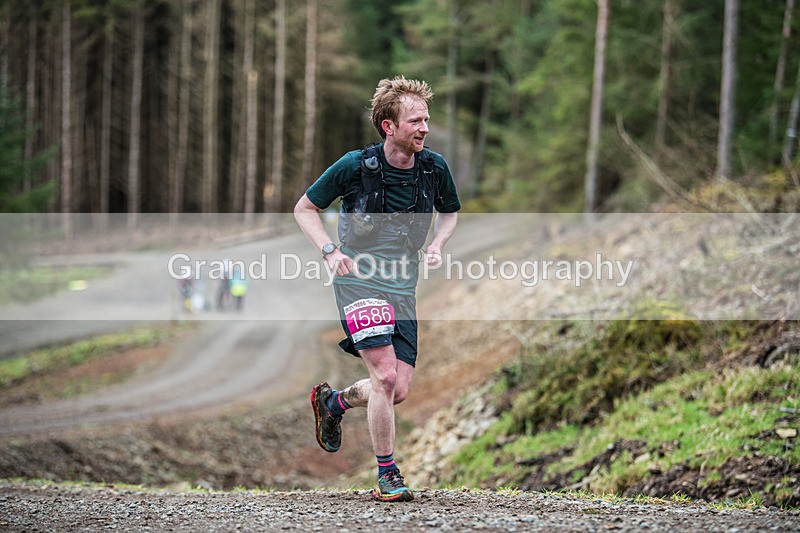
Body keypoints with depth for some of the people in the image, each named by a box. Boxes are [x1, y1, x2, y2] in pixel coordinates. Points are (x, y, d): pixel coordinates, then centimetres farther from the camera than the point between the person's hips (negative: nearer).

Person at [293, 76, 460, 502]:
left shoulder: (435, 168, -2)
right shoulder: (356, 166, -13)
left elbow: (449, 211, 19)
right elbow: (304, 208, 0)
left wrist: (436, 244, -1)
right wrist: (330, 251, -15)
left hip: (404, 290, 5)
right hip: (358, 281, -5)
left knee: (398, 390, 1)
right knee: (385, 375, -18)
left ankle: (333, 402, 33)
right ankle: (387, 476, -5)